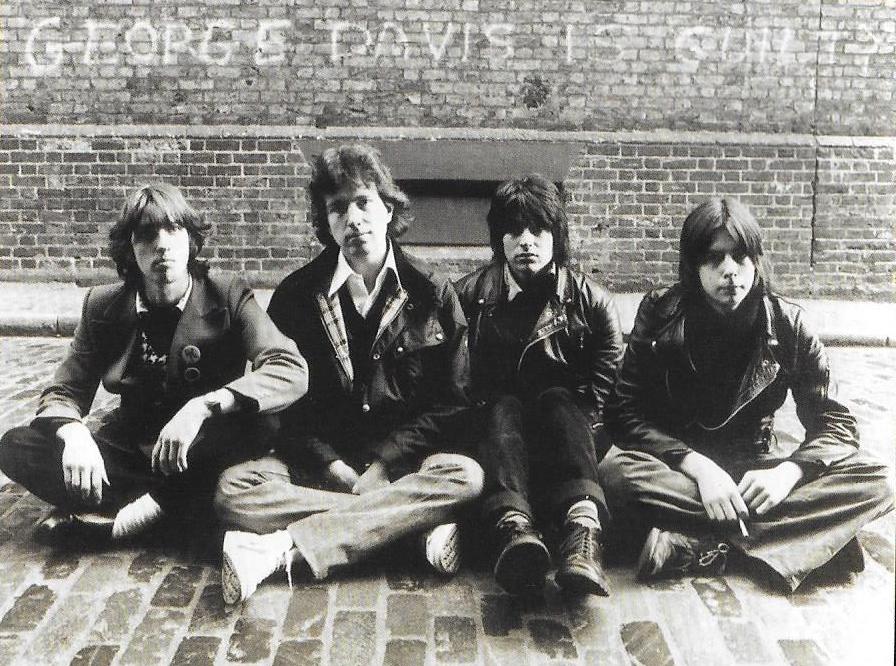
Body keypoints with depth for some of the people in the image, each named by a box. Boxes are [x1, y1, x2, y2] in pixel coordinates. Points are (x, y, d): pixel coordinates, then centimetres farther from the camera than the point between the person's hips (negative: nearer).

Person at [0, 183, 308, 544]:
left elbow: (292, 371, -22)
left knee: (247, 425, -35)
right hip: (129, 449, 4)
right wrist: (72, 432, -22)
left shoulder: (229, 297, -9)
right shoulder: (102, 307, 1)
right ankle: (165, 504, -21)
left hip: (200, 454, -3)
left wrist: (203, 406, -36)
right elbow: (63, 393, 4)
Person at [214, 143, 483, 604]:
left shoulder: (433, 295, 1)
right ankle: (413, 520, -27)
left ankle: (284, 547, -34)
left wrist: (382, 466, -13)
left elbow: (448, 403, 0)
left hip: (401, 460, 0)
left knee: (466, 477, -32)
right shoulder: (296, 294, 3)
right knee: (233, 488, -25)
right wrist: (336, 469, -14)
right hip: (319, 460, 1)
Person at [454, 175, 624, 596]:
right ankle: (513, 525, -59)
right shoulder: (470, 295, 8)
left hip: (572, 426, 0)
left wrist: (571, 426, -14)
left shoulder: (591, 300, 7)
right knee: (505, 406, -31)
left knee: (556, 399, -31)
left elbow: (605, 387, -2)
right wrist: (488, 411, -13)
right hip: (494, 426, 0)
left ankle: (583, 524, -57)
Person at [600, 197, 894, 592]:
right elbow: (625, 415, -14)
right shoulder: (660, 315, -9)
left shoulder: (786, 325, -6)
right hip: (679, 466, -1)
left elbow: (834, 424, -6)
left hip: (758, 468, 2)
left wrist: (787, 473, -27)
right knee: (616, 473, -34)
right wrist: (699, 468, -28)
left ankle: (695, 544, -33)